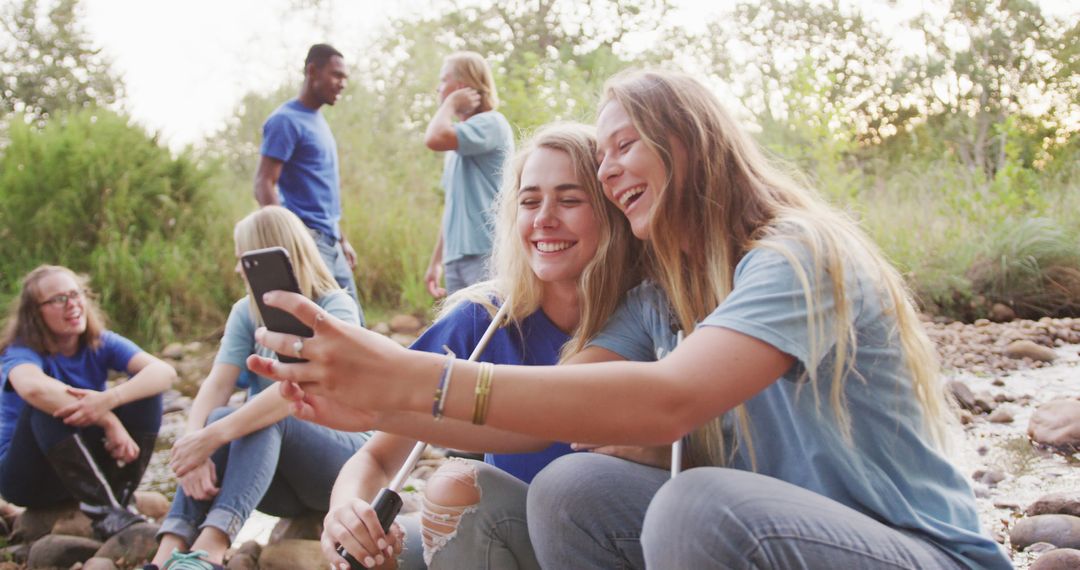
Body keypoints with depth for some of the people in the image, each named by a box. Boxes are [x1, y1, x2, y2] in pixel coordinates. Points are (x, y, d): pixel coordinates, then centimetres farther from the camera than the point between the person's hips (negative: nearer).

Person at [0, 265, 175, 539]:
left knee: (144, 391, -17)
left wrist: (109, 399, -42)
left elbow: (165, 372, -23)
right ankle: (104, 512, -37)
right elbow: (33, 388, -43)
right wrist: (109, 421, -44)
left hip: (89, 464, 4)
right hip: (29, 477, -4)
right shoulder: (22, 352, -16)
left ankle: (119, 502, -21)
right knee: (47, 406, -33)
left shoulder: (101, 344, -5)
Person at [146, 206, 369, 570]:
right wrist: (195, 438, -33)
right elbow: (217, 383, -11)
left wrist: (214, 435, -41)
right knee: (217, 419, -27)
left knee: (266, 421, -33)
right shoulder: (246, 312, 5)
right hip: (279, 478, 4)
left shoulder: (336, 308, -13)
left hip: (340, 457, -4)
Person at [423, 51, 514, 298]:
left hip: (485, 254, -8)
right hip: (456, 257, 8)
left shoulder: (490, 123, -7)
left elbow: (434, 138, -24)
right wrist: (436, 261, 22)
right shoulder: (459, 142, 19)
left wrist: (451, 102, -5)